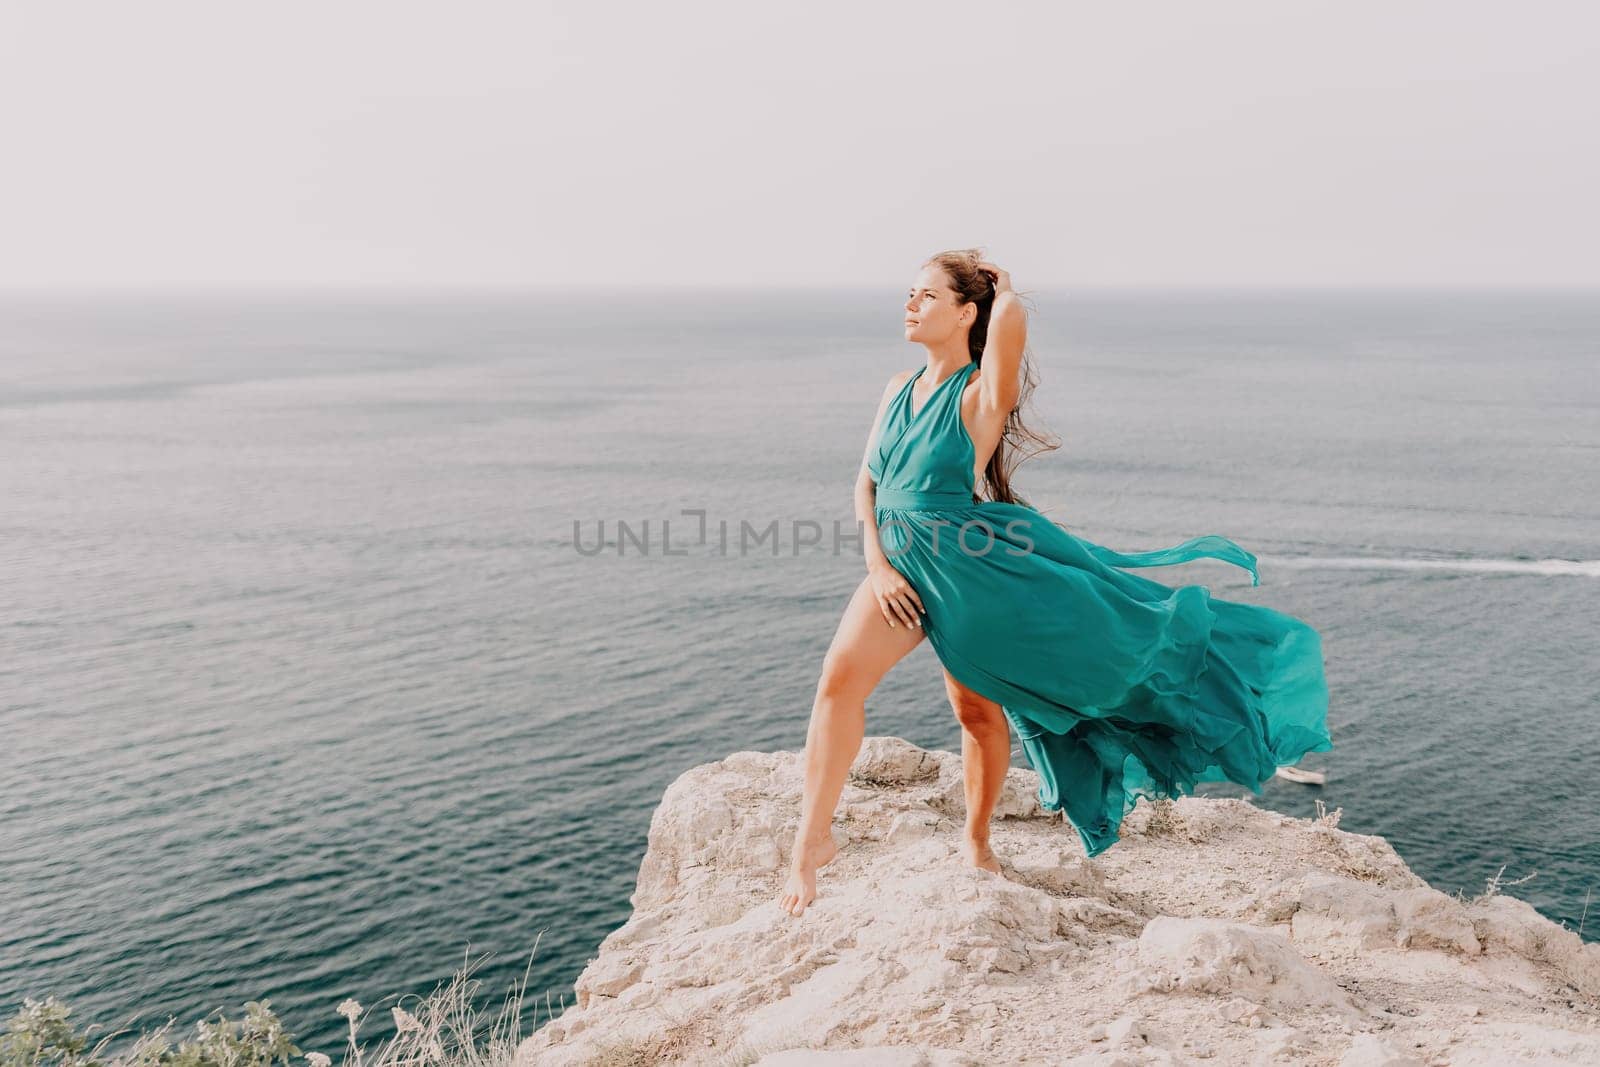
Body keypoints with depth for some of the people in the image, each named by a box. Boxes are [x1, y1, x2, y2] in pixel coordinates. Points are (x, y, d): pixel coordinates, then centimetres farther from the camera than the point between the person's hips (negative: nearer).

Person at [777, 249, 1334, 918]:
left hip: (969, 567, -5)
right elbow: (866, 485, 8)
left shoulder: (980, 395, -12)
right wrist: (877, 567, -6)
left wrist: (1003, 291, -7)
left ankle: (976, 842, 28)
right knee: (840, 678, -12)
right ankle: (811, 841, -6)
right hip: (902, 563, 5)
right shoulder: (900, 389, 8)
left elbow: (1010, 315, -31)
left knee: (978, 708, 5)